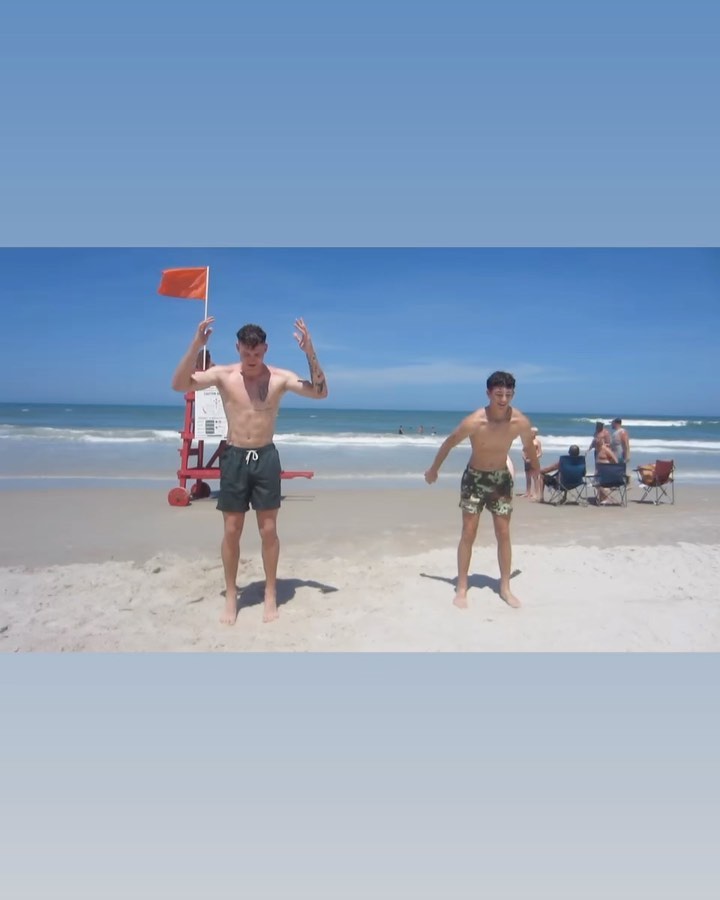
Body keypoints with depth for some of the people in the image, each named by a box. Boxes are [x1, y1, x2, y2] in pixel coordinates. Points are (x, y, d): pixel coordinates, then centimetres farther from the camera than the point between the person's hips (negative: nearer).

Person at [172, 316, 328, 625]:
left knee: (268, 530, 6)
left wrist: (310, 353, -23)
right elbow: (179, 385, -14)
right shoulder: (222, 375, -4)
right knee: (231, 531, 6)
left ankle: (270, 594, 22)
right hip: (234, 457, 0)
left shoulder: (280, 377, -4)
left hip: (266, 457, 0)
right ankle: (231, 596, 21)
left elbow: (321, 392, -12)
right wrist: (195, 346, -26)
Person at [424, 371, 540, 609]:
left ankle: (505, 587, 19)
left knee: (503, 534, 6)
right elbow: (448, 443, -9)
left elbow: (529, 448, 5)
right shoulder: (474, 422, -26)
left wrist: (536, 473, 18)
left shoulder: (521, 422, -17)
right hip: (474, 477, -2)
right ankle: (461, 588, 9)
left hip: (502, 478, 3)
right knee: (468, 533, -1)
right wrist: (433, 470, 1)